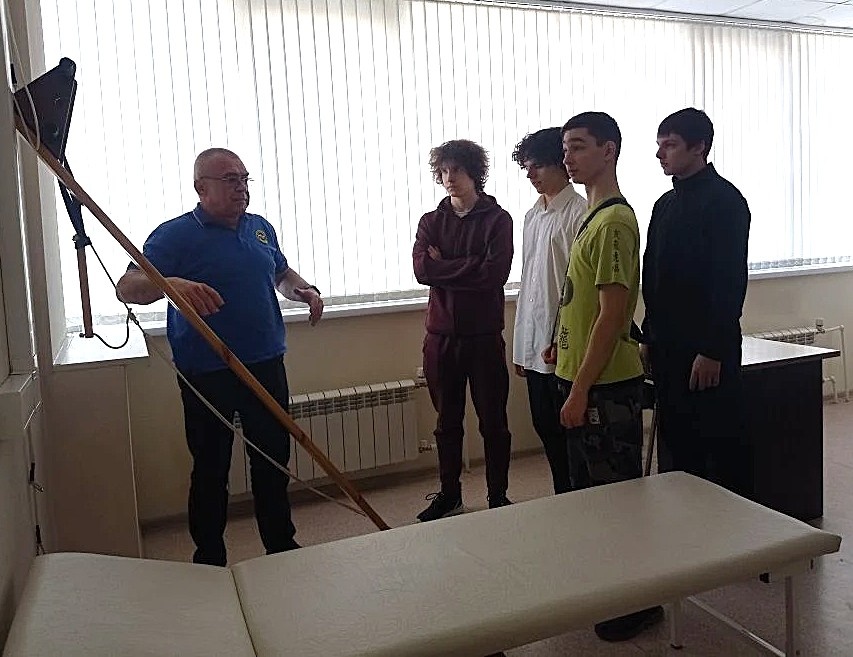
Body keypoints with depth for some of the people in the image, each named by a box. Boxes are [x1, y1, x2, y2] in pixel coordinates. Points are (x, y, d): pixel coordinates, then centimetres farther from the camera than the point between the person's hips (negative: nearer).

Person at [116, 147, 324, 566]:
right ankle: (209, 561, 25)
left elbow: (282, 273, 25)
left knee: (274, 461, 17)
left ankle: (282, 547, 35)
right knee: (211, 471, 7)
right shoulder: (175, 235, -10)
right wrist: (171, 284, -41)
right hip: (207, 376, -5)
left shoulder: (260, 228, 10)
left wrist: (303, 289, 2)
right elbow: (127, 287, -20)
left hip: (266, 365, 6)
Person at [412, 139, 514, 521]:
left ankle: (498, 496, 23)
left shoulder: (497, 219, -2)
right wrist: (470, 267, -13)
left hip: (484, 335, -3)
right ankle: (449, 495, 29)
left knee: (493, 422, 8)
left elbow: (495, 273, -17)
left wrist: (445, 267, -11)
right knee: (447, 422, 14)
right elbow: (422, 269, -8)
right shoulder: (431, 222, 9)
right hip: (441, 335, 3)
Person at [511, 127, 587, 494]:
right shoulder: (533, 215, 14)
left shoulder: (579, 213, -11)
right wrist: (520, 347, 16)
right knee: (545, 428, 15)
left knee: (567, 431, 2)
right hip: (534, 344, 8)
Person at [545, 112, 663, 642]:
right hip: (588, 379, 10)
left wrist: (580, 391, -21)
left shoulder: (613, 221, -18)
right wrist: (565, 340, 15)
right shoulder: (595, 216, 12)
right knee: (596, 487, 20)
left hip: (606, 386, -10)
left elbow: (612, 315, -22)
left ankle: (638, 602, 19)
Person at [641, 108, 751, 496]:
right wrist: (650, 337, 14)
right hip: (667, 345, 8)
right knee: (675, 439, 14)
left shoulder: (724, 200, -9)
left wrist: (713, 350, -19)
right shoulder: (666, 204, 14)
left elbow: (731, 279, -15)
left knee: (722, 442, 3)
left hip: (708, 347, -8)